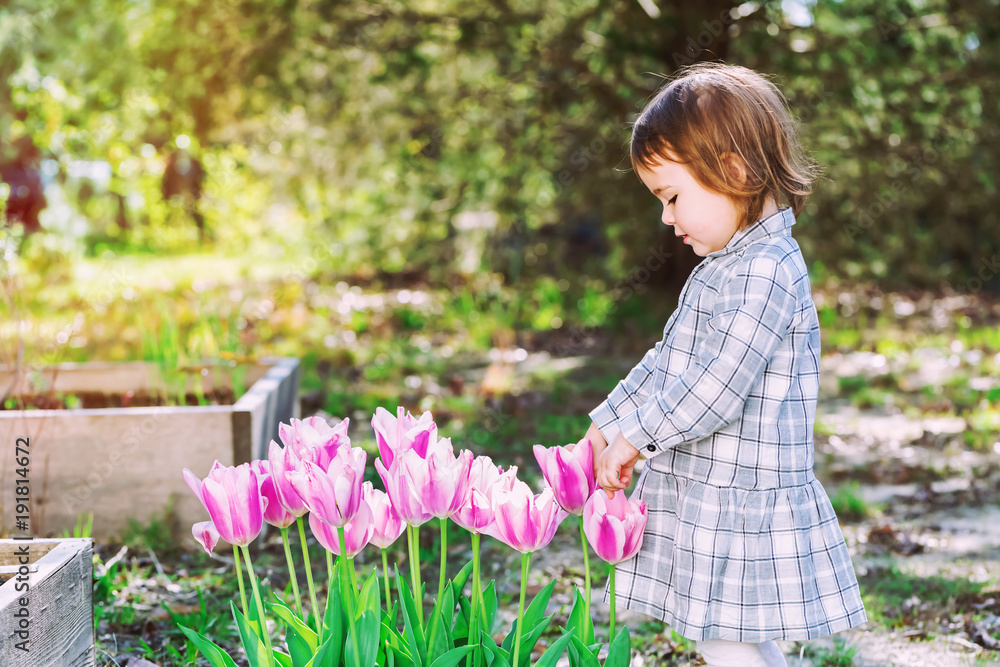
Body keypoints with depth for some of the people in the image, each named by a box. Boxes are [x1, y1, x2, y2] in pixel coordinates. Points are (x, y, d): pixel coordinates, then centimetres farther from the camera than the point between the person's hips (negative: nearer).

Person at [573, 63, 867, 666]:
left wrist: (636, 436, -14)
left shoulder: (767, 271, -21)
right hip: (711, 497, 10)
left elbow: (717, 386, -25)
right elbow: (671, 359, 21)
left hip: (741, 501, -10)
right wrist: (609, 422, 19)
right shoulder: (726, 267, 13)